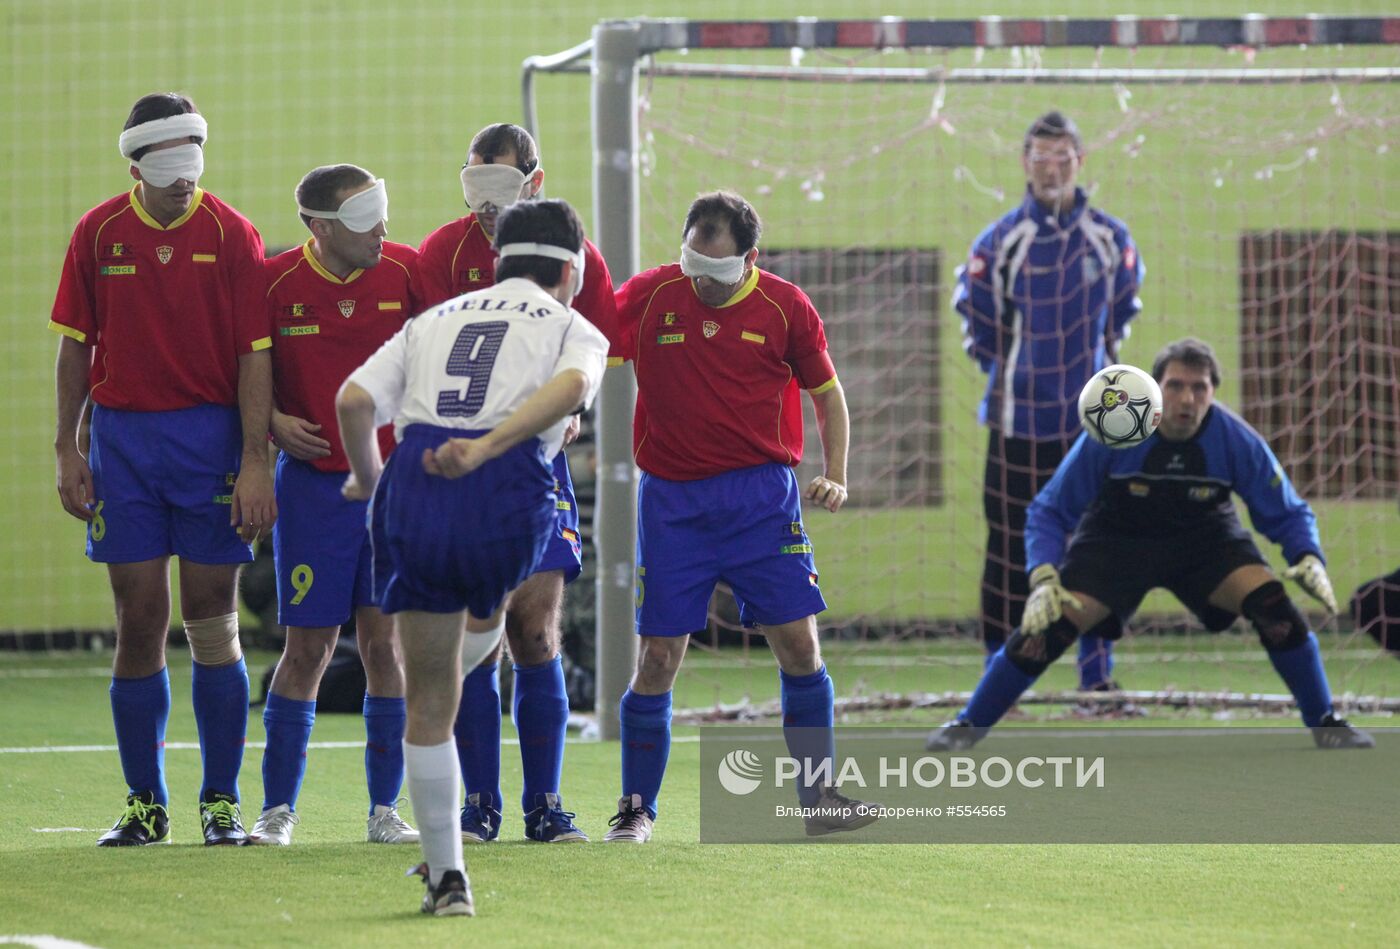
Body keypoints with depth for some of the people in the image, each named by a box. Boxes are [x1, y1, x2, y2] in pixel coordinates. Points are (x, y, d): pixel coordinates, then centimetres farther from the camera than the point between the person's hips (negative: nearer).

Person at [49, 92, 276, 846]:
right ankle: (144, 805, 9)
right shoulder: (98, 234, 3)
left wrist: (254, 463, -9)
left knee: (212, 623, -1)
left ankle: (221, 803, 7)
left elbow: (255, 356, -4)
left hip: (211, 436, -2)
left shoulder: (230, 234, -3)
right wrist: (66, 451, 3)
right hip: (121, 436, 2)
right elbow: (75, 347, 9)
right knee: (139, 623, 2)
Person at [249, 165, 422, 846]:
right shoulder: (275, 282, -6)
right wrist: (273, 422, -7)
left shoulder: (405, 273, -3)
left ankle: (385, 809, 9)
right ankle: (278, 808, 9)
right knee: (307, 647, -1)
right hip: (313, 479, -1)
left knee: (386, 642, 1)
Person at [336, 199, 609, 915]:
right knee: (485, 613, 32)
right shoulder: (574, 329, 17)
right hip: (508, 489, -2)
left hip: (413, 485, 2)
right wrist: (486, 448, -18)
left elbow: (353, 400, 13)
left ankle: (446, 877, 13)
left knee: (429, 701, 12)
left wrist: (367, 480, 30)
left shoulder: (431, 322, 26)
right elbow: (569, 387, -8)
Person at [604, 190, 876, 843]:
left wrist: (835, 476, 0)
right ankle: (636, 809, 10)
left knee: (799, 644, -5)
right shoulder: (648, 297, -2)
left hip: (762, 494, 0)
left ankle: (819, 798, 5)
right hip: (672, 500, 0)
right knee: (658, 657, -2)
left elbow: (827, 392, 11)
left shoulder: (785, 307, -1)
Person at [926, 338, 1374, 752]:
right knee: (1050, 623, -20)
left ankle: (1324, 726, -2)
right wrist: (1043, 578, -31)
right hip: (1116, 541, -1)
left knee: (1273, 605, -22)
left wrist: (1309, 559, -29)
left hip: (1206, 537, 1)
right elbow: (1050, 512, -16)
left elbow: (1287, 514, -8)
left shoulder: (1237, 441, -23)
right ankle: (967, 727, -1)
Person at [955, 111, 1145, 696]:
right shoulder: (1000, 242, -5)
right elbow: (977, 320, 7)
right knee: (1011, 544, -2)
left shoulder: (1111, 239, 1)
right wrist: (1008, 375, 9)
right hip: (1018, 421, -2)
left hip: (1090, 419, 2)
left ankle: (1097, 676, 11)